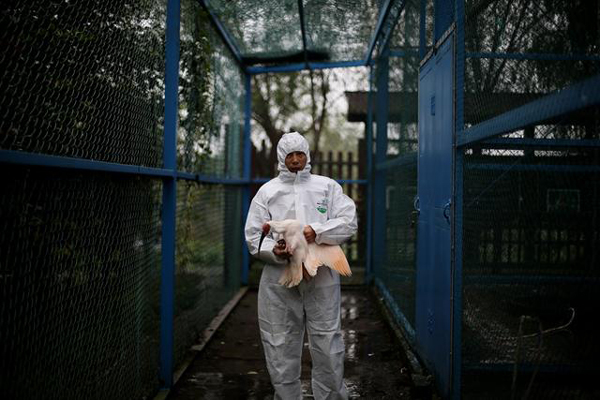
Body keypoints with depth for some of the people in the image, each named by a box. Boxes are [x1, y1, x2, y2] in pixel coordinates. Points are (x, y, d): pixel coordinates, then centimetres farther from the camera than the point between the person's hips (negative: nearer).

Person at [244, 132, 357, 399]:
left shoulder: (327, 186, 10)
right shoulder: (267, 191, 11)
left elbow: (348, 222, 1)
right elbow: (252, 235, 6)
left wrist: (317, 231, -15)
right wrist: (273, 250, -14)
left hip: (321, 278, 0)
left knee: (328, 347, 2)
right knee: (281, 347, 6)